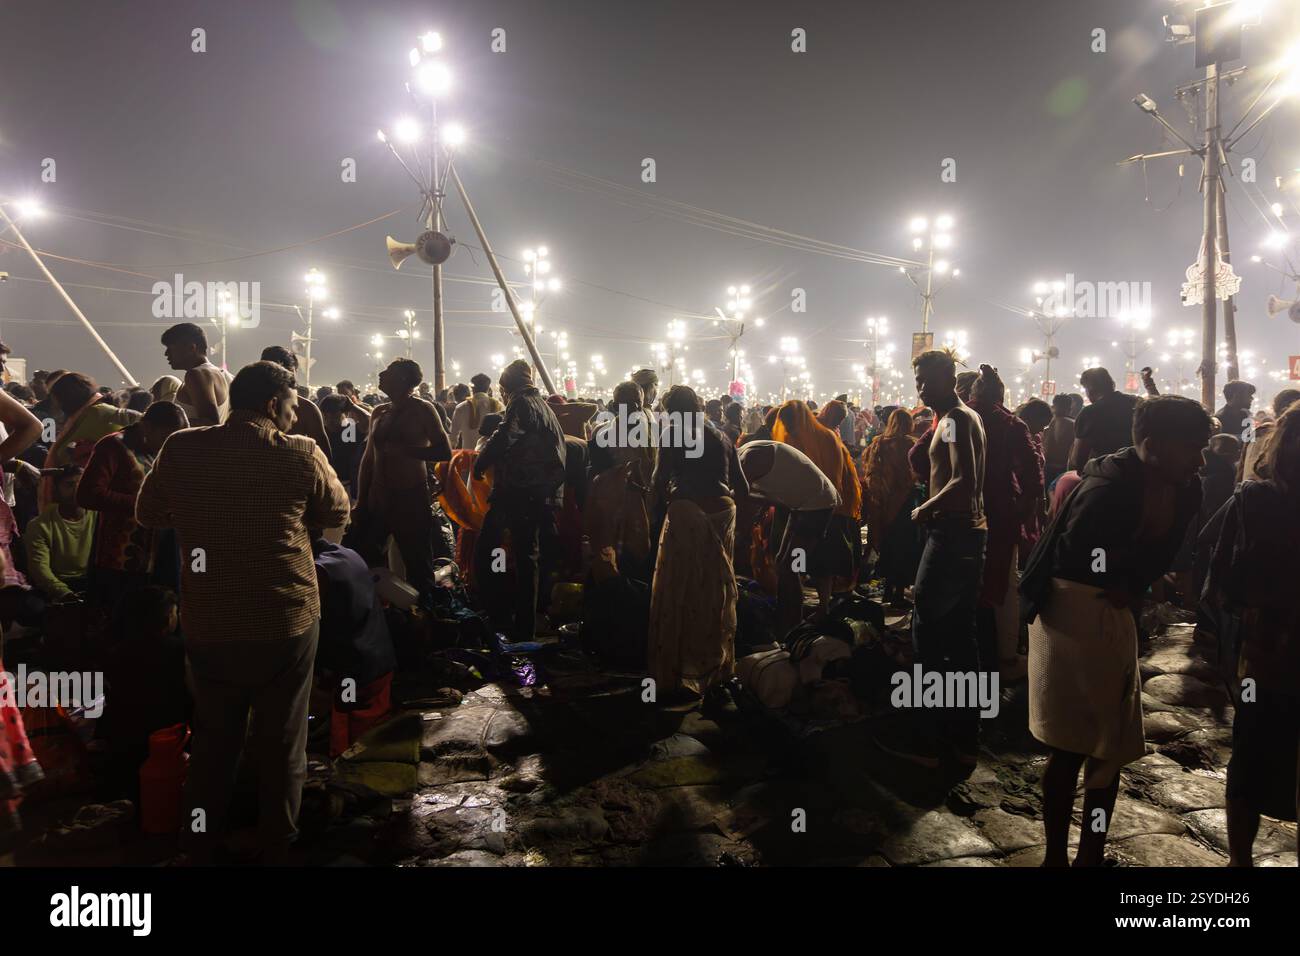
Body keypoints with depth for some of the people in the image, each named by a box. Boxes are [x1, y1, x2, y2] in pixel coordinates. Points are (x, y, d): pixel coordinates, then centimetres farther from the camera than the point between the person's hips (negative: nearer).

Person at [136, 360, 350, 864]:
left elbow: (147, 513, 9)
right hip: (286, 621, -2)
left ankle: (198, 846, 33)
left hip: (207, 623, 3)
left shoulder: (181, 448, -5)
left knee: (212, 738, 20)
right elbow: (337, 513, 3)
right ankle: (276, 847, 24)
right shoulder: (301, 454, -12)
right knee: (281, 740, 12)